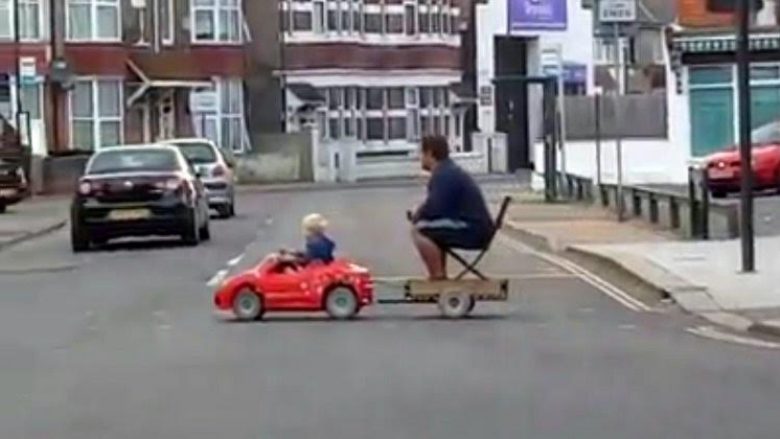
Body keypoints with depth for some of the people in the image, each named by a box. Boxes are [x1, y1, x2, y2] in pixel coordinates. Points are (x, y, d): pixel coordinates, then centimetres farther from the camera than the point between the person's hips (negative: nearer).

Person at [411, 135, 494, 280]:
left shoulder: (443, 175, -16)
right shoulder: (450, 171, 17)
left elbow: (434, 209, -22)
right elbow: (439, 207, 25)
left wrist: (417, 215, -3)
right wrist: (420, 213, 8)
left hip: (473, 231, -11)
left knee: (419, 230, -15)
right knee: (433, 231, 29)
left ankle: (437, 278, -14)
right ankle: (441, 276, 26)